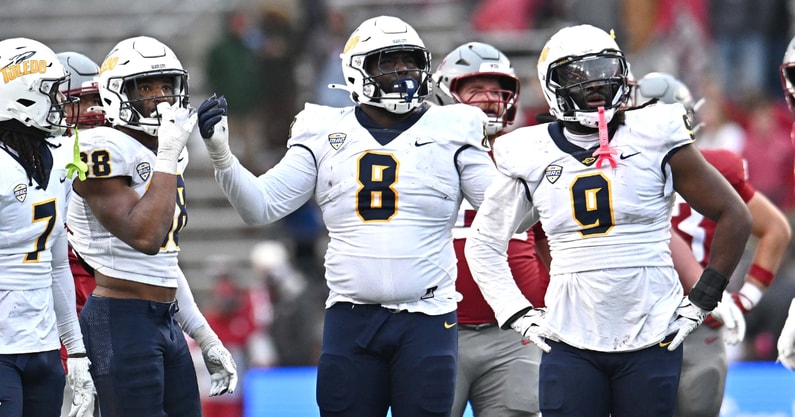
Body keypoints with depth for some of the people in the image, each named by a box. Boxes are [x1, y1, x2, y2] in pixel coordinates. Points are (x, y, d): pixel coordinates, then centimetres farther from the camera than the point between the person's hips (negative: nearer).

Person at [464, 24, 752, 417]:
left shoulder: (655, 138, -1)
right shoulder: (533, 157, 4)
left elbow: (733, 215, 5)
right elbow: (484, 244, 17)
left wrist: (701, 300, 1)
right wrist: (520, 314, 6)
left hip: (652, 340, -1)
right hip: (572, 345, 1)